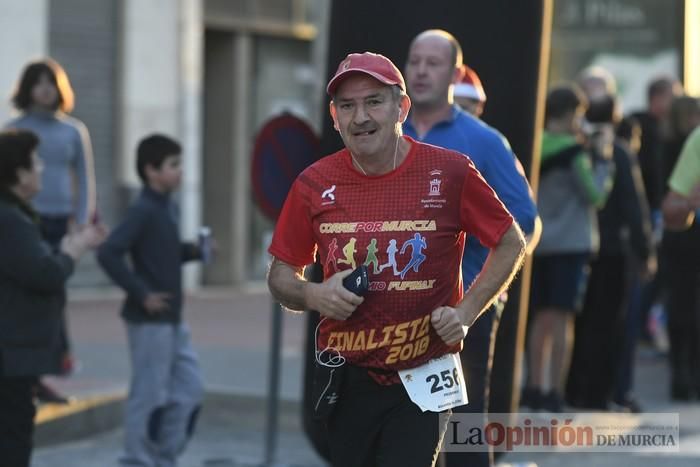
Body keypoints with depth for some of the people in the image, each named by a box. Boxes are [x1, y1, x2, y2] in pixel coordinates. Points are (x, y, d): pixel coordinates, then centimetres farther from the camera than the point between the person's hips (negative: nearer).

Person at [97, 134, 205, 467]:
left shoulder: (167, 208, 11)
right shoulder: (143, 211, -16)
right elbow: (108, 254, -25)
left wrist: (192, 251, 4)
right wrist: (142, 294, -21)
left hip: (173, 319, 9)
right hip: (150, 320, -9)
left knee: (189, 389, 12)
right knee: (149, 396, -2)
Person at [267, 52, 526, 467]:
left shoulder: (451, 173, -7)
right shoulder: (314, 184, -1)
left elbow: (511, 243, 6)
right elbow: (281, 275, 10)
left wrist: (466, 313, -4)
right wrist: (313, 296, -12)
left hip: (422, 380, -2)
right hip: (343, 382, 2)